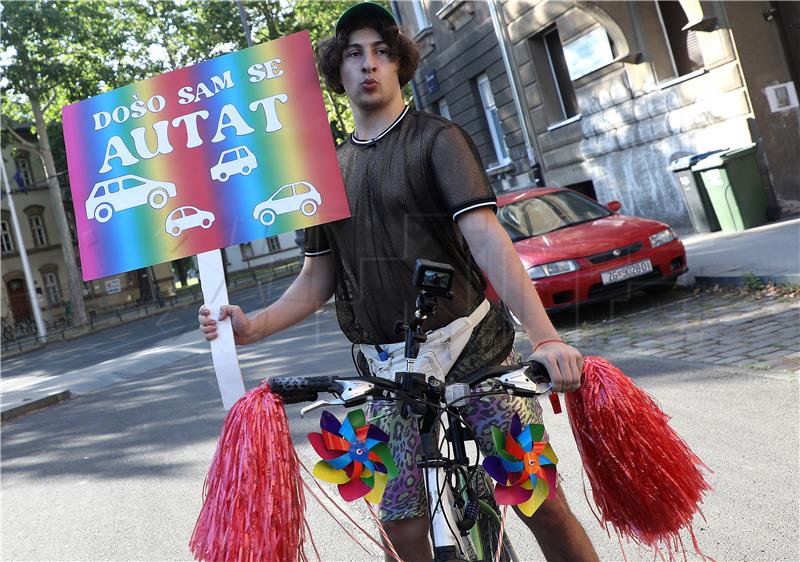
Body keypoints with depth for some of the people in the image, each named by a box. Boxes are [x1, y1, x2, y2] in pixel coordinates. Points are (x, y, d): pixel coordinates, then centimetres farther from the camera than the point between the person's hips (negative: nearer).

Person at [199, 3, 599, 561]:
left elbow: (485, 236, -18)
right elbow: (317, 279, 12)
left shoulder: (436, 139, -3)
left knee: (541, 502, -1)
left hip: (474, 349, -3)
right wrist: (253, 326, -7)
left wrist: (546, 336, -32)